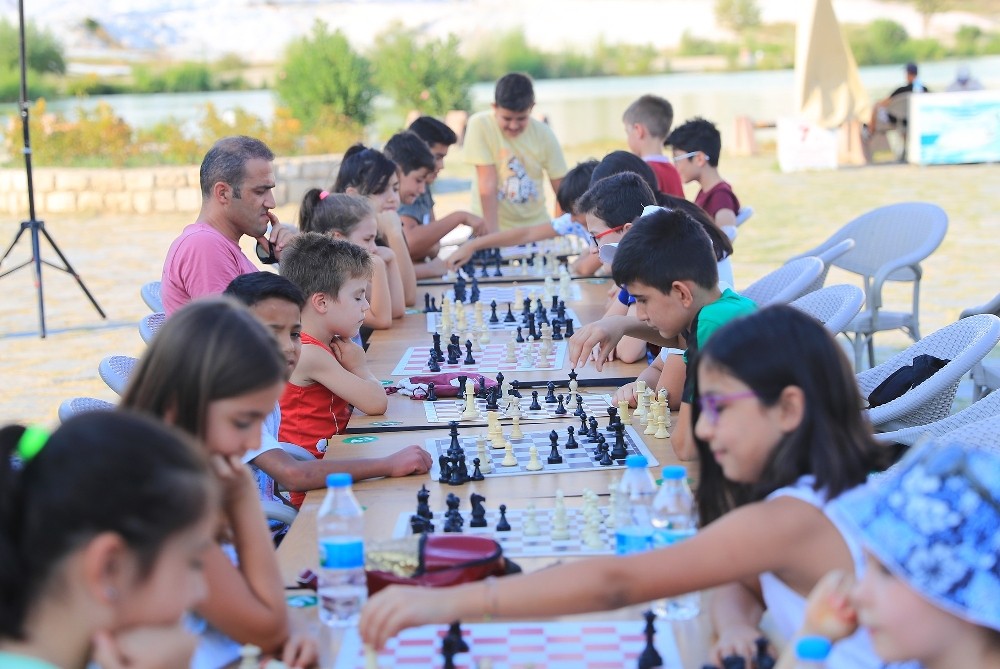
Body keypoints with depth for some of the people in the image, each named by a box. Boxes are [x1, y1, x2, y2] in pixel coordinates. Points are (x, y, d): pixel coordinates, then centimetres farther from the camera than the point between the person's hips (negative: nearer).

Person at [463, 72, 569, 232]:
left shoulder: (544, 134, -6)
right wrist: (492, 235, -19)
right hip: (495, 227, -2)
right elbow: (487, 186, -17)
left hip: (536, 226, 2)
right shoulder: (480, 125, -13)